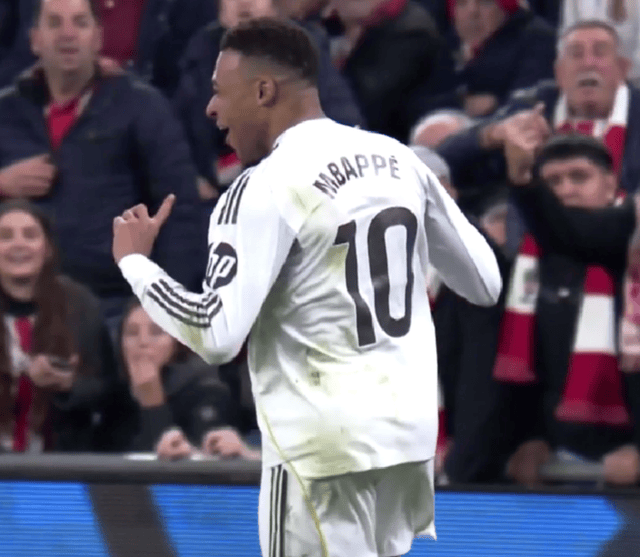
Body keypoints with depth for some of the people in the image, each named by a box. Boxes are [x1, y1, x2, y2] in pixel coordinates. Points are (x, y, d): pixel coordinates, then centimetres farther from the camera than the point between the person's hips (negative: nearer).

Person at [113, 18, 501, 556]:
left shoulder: (266, 188, -13)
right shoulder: (397, 160, 7)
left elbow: (216, 334, -20)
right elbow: (486, 283, 13)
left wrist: (134, 260, -6)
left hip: (324, 449, -7)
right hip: (409, 431, 7)